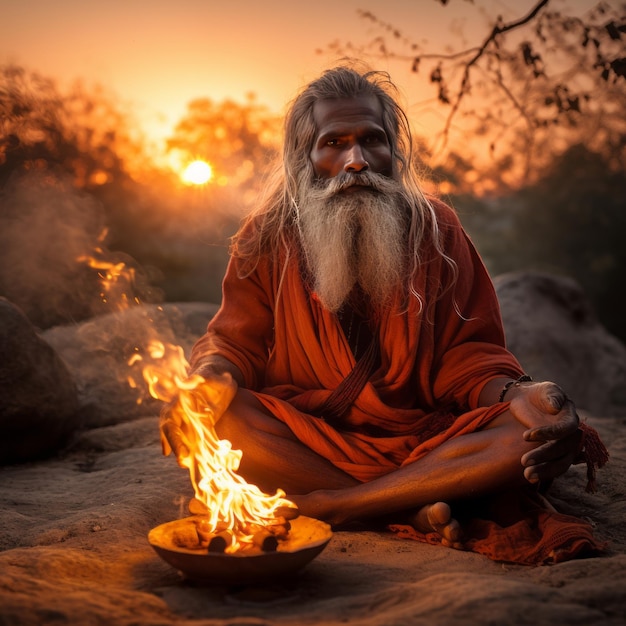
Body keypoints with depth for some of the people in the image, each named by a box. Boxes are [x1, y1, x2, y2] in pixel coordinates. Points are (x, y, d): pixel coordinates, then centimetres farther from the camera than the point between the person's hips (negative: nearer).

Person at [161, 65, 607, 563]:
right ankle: (411, 509, -25)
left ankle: (317, 505, -28)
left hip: (419, 438, 1)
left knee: (550, 430, -25)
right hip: (299, 440, 0)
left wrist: (514, 394, -20)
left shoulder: (436, 228, 4)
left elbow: (468, 354, 4)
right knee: (214, 416, -30)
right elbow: (234, 344, 5)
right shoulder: (268, 237, 4)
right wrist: (210, 378, -20)